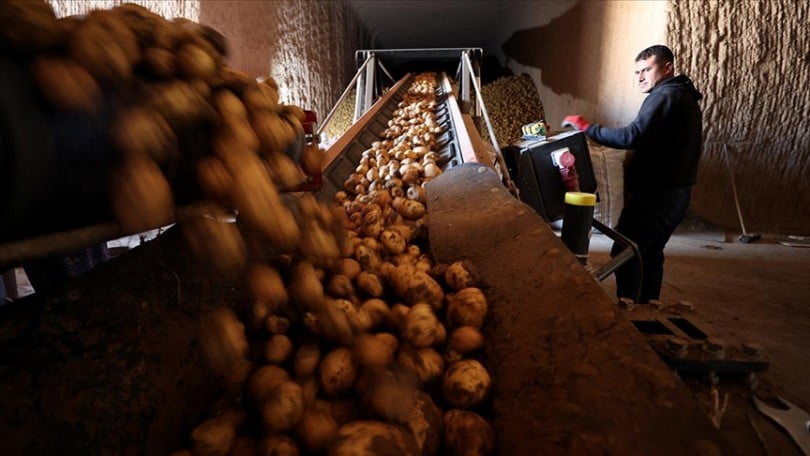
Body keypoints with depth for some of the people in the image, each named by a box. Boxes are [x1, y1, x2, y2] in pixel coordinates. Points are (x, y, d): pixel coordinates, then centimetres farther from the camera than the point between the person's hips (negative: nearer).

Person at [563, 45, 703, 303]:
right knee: (651, 253, 16)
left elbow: (633, 137, -29)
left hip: (655, 194, -10)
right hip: (676, 192, 10)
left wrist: (588, 128, -24)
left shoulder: (665, 96, -14)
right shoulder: (684, 97, 19)